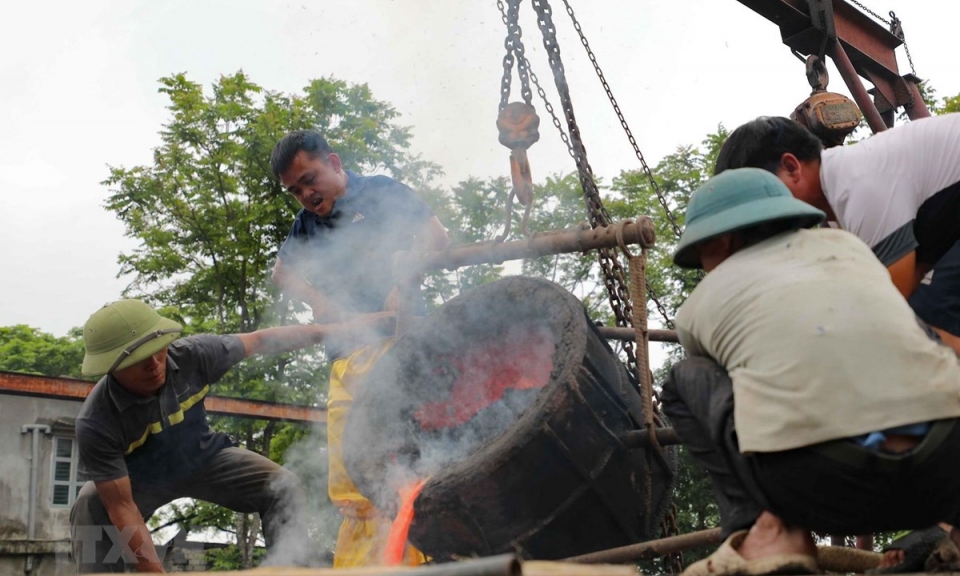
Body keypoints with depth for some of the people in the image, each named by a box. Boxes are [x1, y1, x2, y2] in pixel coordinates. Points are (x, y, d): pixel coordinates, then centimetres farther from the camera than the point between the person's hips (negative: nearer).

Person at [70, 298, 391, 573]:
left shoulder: (191, 355, -32)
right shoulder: (97, 423, -38)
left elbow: (260, 341, -17)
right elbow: (122, 508, -33)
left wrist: (340, 330, -14)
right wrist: (154, 571, -37)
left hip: (202, 457, 3)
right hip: (140, 480, -2)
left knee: (282, 488, -13)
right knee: (90, 512, -29)